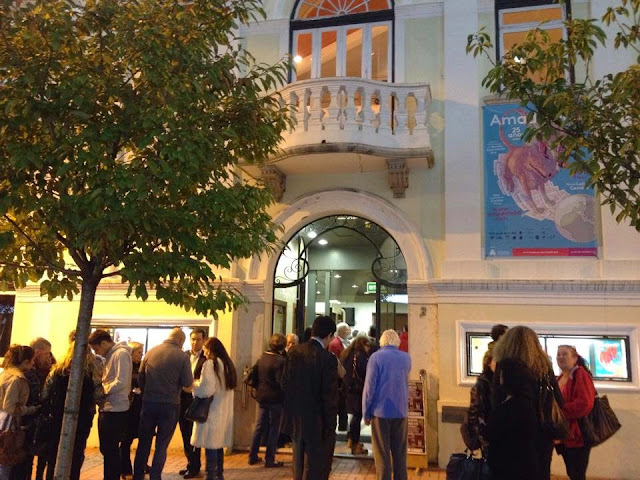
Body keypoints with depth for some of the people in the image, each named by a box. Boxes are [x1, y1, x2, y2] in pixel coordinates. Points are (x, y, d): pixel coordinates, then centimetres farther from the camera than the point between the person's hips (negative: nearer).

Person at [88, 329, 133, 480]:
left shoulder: (121, 353, -15)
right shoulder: (110, 354, 16)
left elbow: (121, 382, -23)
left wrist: (102, 391, -13)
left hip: (115, 410, -10)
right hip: (107, 408, 10)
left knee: (110, 450, -1)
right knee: (106, 449, 17)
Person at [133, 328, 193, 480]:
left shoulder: (150, 352, 1)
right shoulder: (182, 356, -10)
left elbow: (140, 378, 5)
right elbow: (188, 383, -9)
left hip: (148, 403, 3)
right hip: (170, 405, -3)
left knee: (144, 442, 17)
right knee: (162, 445, 9)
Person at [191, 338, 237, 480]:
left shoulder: (210, 364, -13)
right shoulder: (227, 364, 11)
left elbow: (206, 389, -19)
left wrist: (194, 385, 1)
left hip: (212, 412, -8)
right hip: (224, 413, 8)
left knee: (210, 446, -2)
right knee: (218, 445, 16)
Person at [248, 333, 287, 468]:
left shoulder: (261, 358, 4)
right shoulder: (281, 361, -19)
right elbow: (282, 382, -21)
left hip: (261, 397, 7)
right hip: (275, 399, -7)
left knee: (259, 427, 16)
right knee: (274, 429, 4)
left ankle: (253, 456, 23)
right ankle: (269, 460, 9)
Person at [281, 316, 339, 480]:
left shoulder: (293, 352, -2)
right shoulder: (328, 359, -19)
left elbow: (285, 383, 4)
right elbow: (330, 397, -17)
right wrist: (330, 428, -8)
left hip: (295, 420, 6)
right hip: (316, 423, -6)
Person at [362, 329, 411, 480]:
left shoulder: (376, 357, -7)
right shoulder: (406, 358, 6)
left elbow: (369, 386, -9)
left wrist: (366, 412, -3)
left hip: (380, 411, -4)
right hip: (401, 411, 4)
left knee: (382, 453, 3)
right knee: (400, 452, 12)